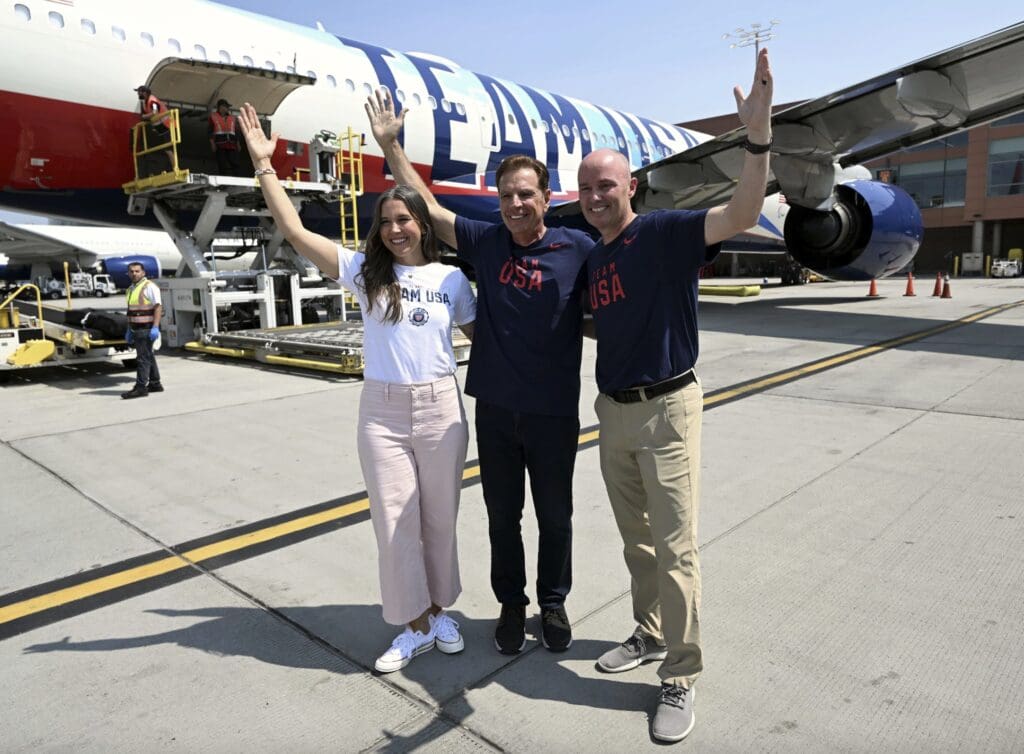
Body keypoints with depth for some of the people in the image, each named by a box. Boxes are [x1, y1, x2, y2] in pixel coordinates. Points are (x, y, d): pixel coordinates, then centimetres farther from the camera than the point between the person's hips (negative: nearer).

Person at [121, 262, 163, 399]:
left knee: (143, 357, -9)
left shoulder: (149, 286, -9)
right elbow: (131, 311, 21)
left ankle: (141, 388, -7)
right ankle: (155, 384, 21)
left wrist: (155, 327, -23)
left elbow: (158, 307, -16)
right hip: (136, 329, 9)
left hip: (146, 329, -9)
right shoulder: (131, 289, 17)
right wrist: (129, 329, 19)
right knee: (148, 356, 14)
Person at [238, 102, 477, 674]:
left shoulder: (451, 278, 3)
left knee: (440, 517, 10)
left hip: (441, 407, 0)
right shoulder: (365, 271, 2)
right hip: (382, 410, 0)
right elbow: (296, 231, -3)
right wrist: (264, 165, -5)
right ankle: (416, 627, 21)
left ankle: (440, 611, 32)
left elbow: (482, 336, 11)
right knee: (395, 520, 4)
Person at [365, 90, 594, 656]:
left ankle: (553, 603, 35)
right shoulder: (484, 242, 2)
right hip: (495, 408, 2)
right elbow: (426, 205, 8)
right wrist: (389, 144, 9)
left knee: (555, 515, 13)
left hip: (554, 411, -2)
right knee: (502, 516, 14)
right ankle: (511, 604, 34)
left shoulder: (578, 248, -5)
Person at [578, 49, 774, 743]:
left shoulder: (664, 233, -10)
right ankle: (650, 634, 36)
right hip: (613, 410, 8)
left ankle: (681, 679, 12)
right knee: (636, 539, 18)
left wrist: (758, 135, -39)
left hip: (667, 408, -7)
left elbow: (742, 214, -27)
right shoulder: (594, 258, 12)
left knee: (674, 547, -3)